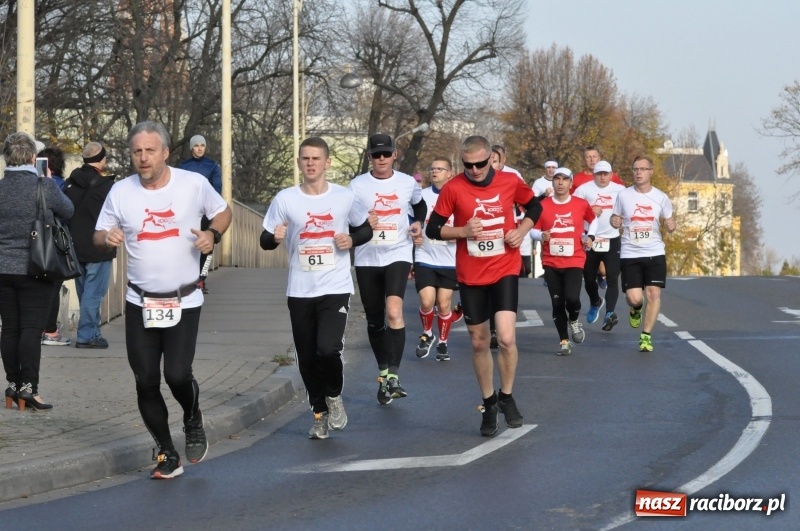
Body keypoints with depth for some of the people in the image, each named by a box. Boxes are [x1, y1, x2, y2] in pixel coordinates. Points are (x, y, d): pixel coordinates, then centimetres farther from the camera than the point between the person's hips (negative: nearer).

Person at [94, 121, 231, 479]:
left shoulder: (194, 184, -4)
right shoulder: (121, 191, 0)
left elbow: (222, 212, 11)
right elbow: (99, 236, 8)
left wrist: (213, 234, -10)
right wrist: (107, 237, -16)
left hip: (184, 302, -2)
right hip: (140, 303, 2)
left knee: (177, 374, -15)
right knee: (146, 382, 1)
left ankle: (193, 423, 19)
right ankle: (167, 455, 17)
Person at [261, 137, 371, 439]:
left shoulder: (345, 198, -1)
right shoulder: (285, 199, -1)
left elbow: (366, 229, 14)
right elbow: (265, 241, 2)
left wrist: (352, 239, -7)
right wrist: (275, 237, -20)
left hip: (336, 289, -2)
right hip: (300, 292, 2)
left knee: (328, 349, -19)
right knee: (307, 358, 7)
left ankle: (334, 396, 11)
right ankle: (319, 414, 27)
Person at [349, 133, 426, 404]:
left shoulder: (408, 183, 3)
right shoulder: (357, 185, -2)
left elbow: (420, 205, 24)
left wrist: (419, 223, 4)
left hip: (397, 256, -1)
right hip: (367, 259, 1)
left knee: (394, 311, -22)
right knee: (374, 320, 10)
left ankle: (393, 376, -24)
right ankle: (383, 372, 28)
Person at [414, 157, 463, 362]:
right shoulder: (421, 195, 1)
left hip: (449, 260, 0)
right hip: (425, 258, 0)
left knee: (444, 304, 3)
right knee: (427, 301, -11)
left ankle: (442, 343, 22)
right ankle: (427, 335, 17)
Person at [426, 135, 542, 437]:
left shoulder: (510, 182, -4)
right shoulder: (453, 188, -7)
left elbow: (534, 206, 14)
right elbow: (433, 229, -2)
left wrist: (522, 229, -4)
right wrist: (463, 231, -18)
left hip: (505, 270, -1)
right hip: (470, 276, 1)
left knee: (506, 338, -15)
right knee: (479, 342, 10)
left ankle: (507, 397, 8)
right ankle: (488, 404, 27)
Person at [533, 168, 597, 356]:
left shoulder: (581, 204, 0)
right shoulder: (543, 206, -3)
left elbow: (593, 220, 19)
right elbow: (534, 230, 4)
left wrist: (590, 237, 2)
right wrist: (542, 236, -17)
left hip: (574, 261, -1)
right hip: (551, 262, 1)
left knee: (572, 298, -19)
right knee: (557, 302, 3)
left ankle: (574, 321, 15)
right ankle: (564, 341, 18)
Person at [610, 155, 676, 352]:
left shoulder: (661, 198, 1)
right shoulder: (623, 195, -1)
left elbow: (669, 221, 12)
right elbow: (615, 218, 11)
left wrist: (671, 225, -12)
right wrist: (614, 221, -13)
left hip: (655, 253, 1)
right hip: (630, 254, -1)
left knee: (654, 294, -8)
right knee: (634, 298, -8)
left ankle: (646, 336, 6)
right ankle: (635, 310, 31)